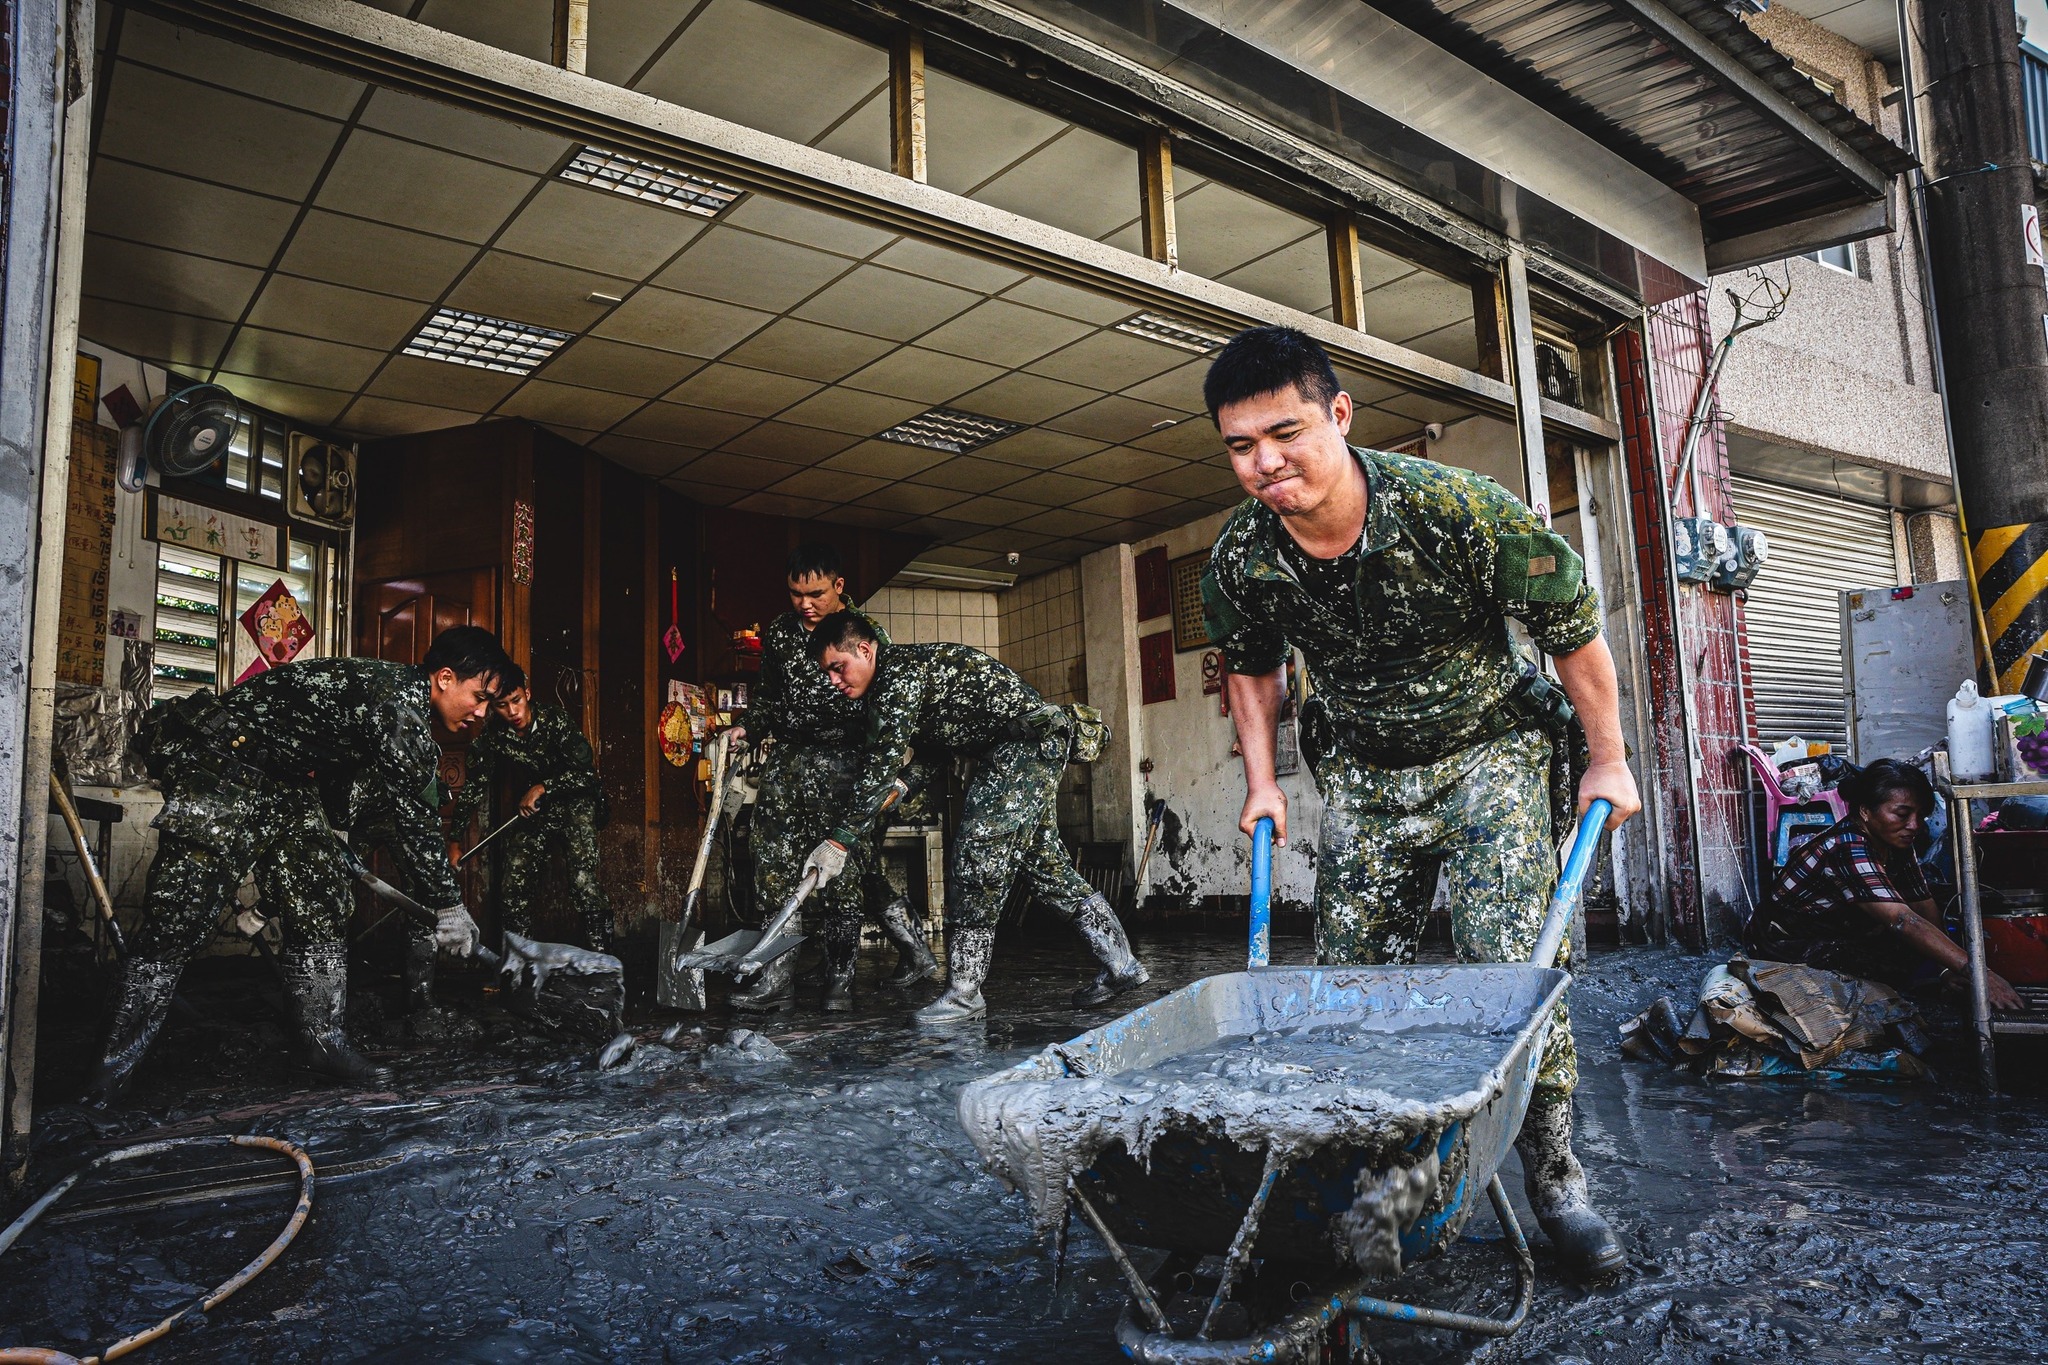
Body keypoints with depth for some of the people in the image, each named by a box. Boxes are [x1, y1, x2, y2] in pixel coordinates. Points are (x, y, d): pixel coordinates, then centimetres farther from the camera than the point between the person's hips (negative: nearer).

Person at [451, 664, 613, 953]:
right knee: (513, 887, -1)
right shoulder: (493, 737, -5)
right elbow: (473, 787, 0)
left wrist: (542, 788, -25)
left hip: (573, 802, -5)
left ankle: (600, 958, -15)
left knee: (584, 881, -19)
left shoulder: (556, 720, -16)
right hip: (530, 811, 5)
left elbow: (586, 772, -18)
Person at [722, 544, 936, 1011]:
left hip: (842, 764, -5)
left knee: (842, 869, -4)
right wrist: (748, 728, 3)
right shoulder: (778, 632, 10)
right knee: (776, 866, 0)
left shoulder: (867, 633, -3)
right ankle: (778, 976, 11)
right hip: (787, 759, 5)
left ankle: (840, 979, 6)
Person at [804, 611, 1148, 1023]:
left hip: (1029, 740, -11)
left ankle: (964, 992, -6)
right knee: (1044, 863, 11)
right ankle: (1122, 965, 16)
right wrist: (898, 782, -2)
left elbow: (882, 767, -24)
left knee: (977, 858, -12)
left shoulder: (899, 675, -18)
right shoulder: (896, 675, 14)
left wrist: (840, 841, -22)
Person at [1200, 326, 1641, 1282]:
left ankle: (1553, 1177, 7)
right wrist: (1262, 784, 6)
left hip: (1486, 749, -3)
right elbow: (1251, 667, 8)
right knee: (1347, 977, 4)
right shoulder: (1238, 561, -16)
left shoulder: (1459, 510, -27)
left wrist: (1607, 762, -4)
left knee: (1510, 965, -14)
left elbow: (1573, 630, -12)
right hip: (1360, 772, 4)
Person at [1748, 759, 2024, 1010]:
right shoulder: (1848, 848, -28)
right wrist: (1976, 971, -40)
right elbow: (1902, 921, -35)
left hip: (1841, 936, 9)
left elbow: (1926, 908, -1)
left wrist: (1951, 966, -15)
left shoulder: (1895, 844, 1)